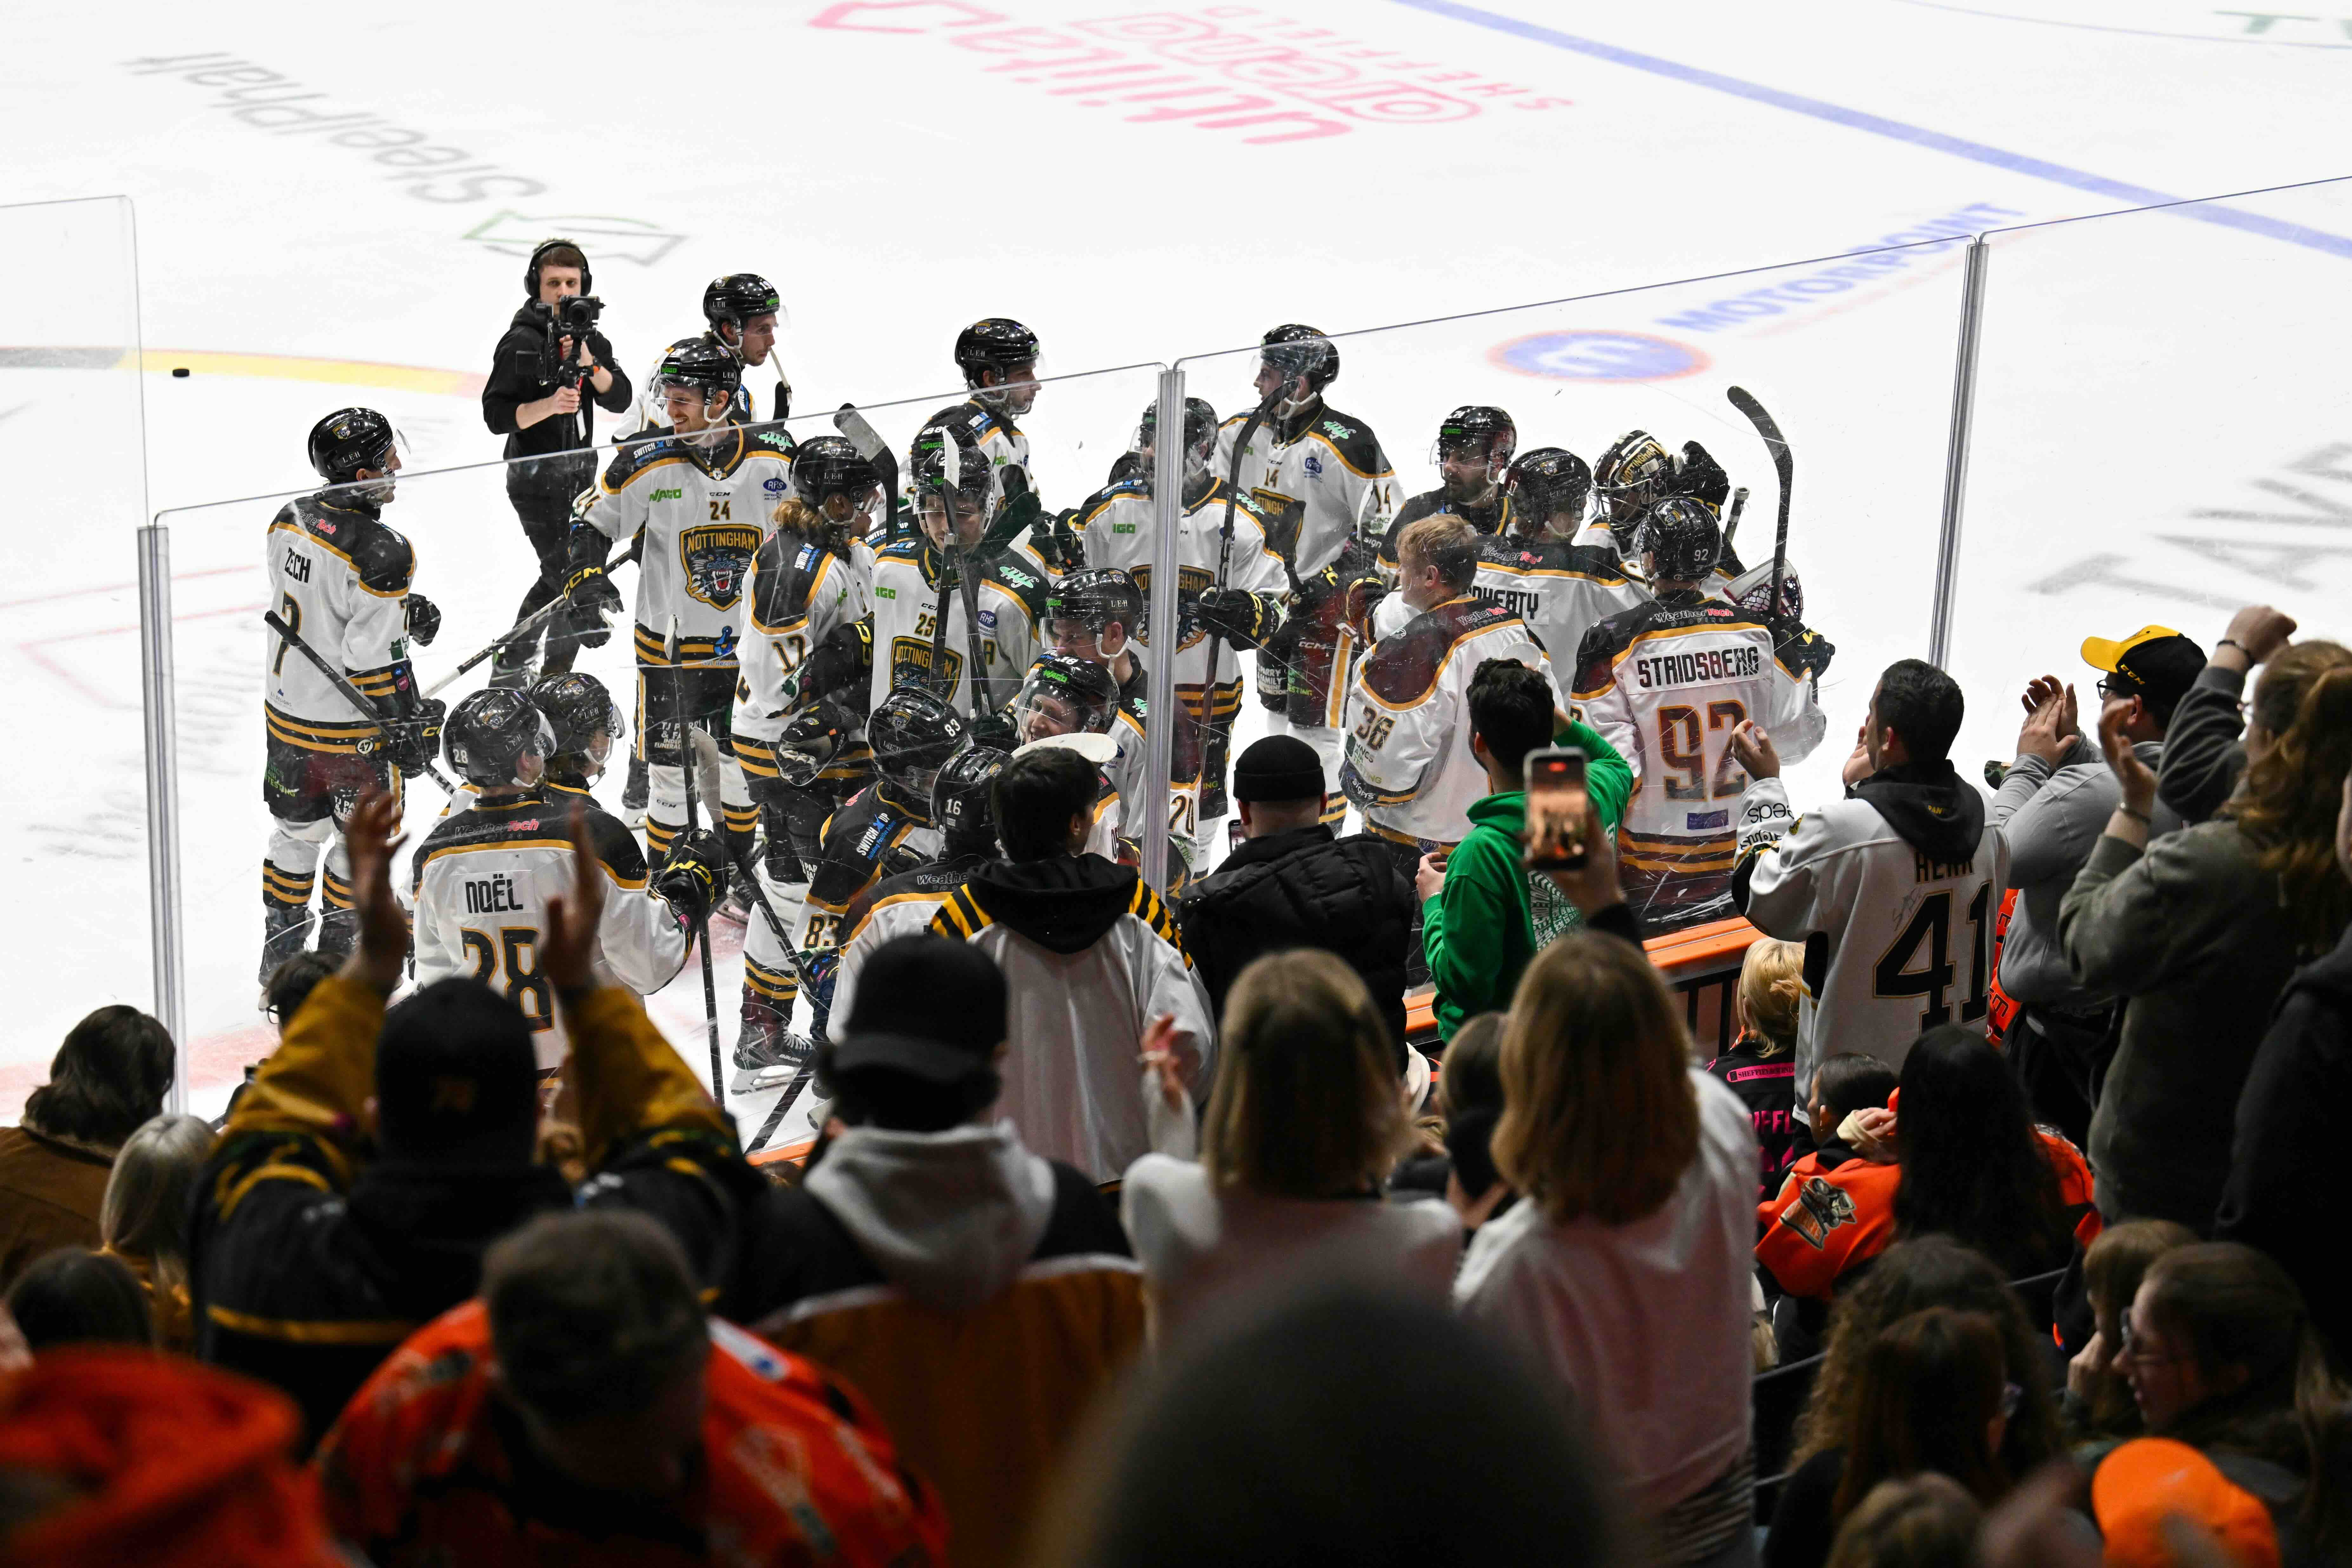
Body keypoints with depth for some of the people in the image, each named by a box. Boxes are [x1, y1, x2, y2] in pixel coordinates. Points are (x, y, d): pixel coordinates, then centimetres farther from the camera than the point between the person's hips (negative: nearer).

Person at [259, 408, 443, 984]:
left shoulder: (290, 519, -3)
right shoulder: (380, 554, -27)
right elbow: (375, 659, -25)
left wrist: (403, 611, 8)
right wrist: (409, 727, -14)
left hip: (287, 711, 7)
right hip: (351, 730, -7)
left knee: (298, 830, 23)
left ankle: (279, 950, 34)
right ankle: (338, 957, 26)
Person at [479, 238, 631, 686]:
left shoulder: (589, 337, 7)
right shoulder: (521, 342, -15)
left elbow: (620, 399, -3)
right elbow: (497, 415, -19)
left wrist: (588, 363, -18)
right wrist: (548, 405, -32)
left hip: (579, 472, 8)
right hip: (535, 477, -8)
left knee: (559, 578, 19)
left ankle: (510, 666, 35)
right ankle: (556, 679, 1)